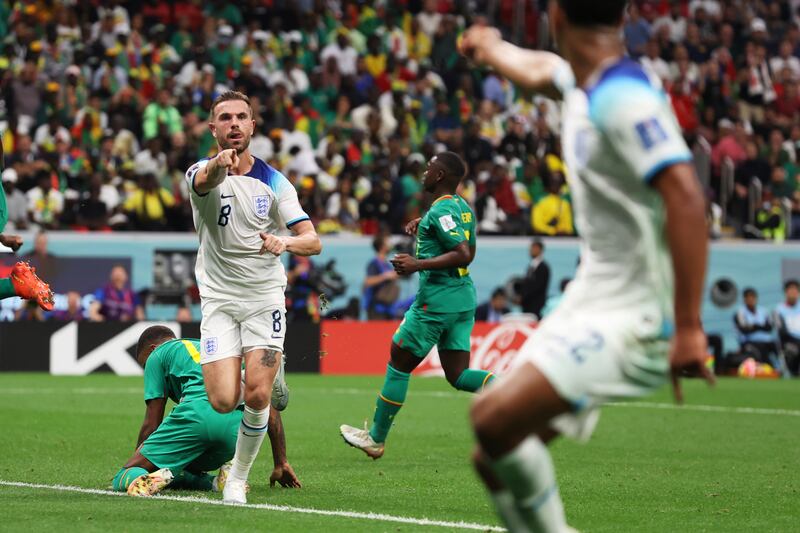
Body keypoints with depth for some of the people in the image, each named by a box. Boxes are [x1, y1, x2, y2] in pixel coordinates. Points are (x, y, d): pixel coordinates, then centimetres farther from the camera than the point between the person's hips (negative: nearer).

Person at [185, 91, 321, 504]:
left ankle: (239, 476, 8)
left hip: (265, 298, 1)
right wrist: (220, 163, -56)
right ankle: (272, 369, 24)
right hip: (219, 299, 0)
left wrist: (286, 242, -29)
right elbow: (206, 180, -32)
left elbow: (313, 241, -5)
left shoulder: (274, 182, 2)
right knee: (223, 401, -12)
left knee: (256, 395, -15)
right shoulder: (201, 172, -4)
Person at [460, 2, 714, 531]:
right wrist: (493, 47, 56)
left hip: (635, 320, -9)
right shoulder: (583, 82, 10)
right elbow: (538, 70, 35)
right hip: (592, 302, 9)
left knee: (495, 419, -25)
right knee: (496, 458, 5)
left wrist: (689, 327, -32)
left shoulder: (625, 96, -19)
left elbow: (687, 199, -28)